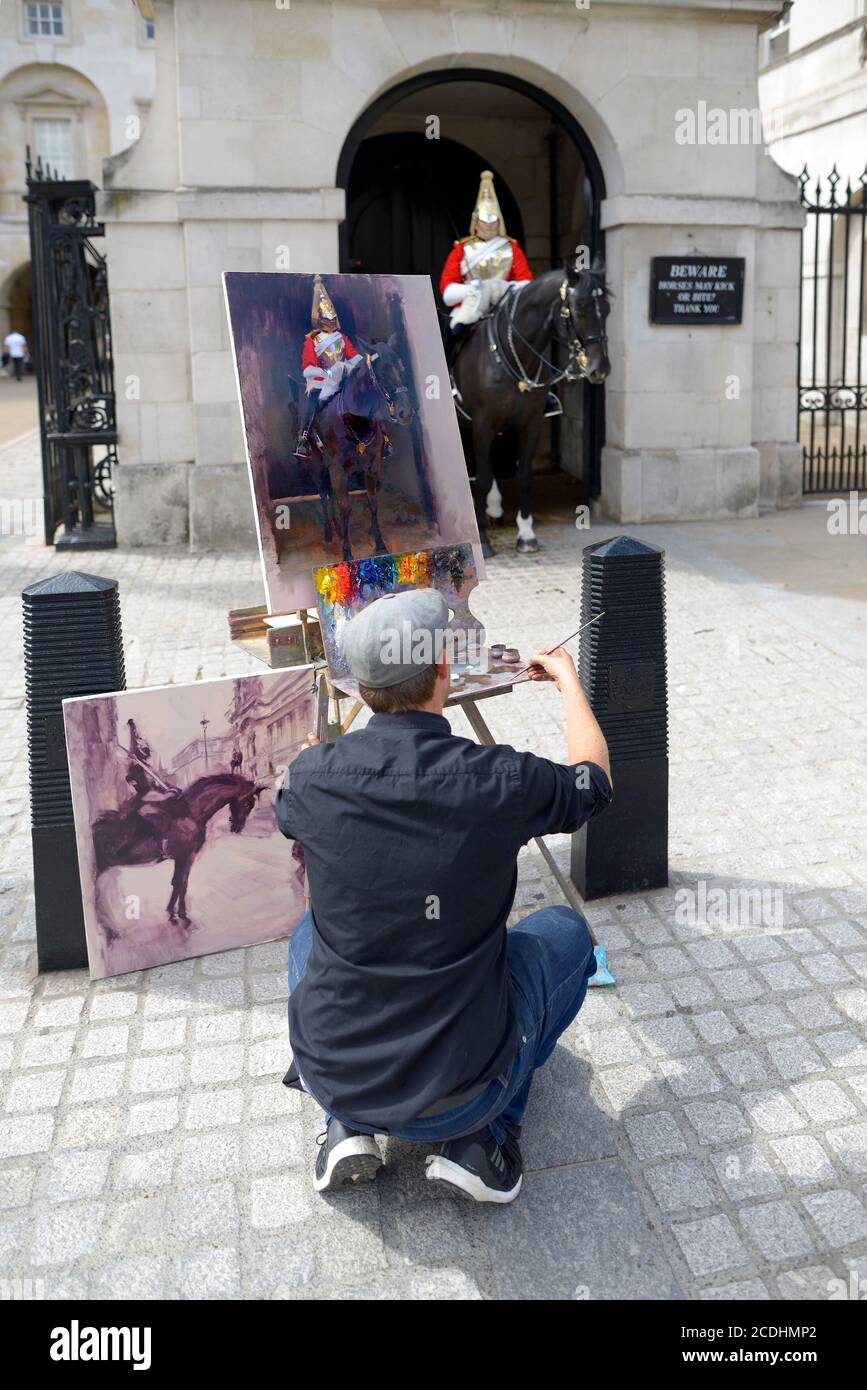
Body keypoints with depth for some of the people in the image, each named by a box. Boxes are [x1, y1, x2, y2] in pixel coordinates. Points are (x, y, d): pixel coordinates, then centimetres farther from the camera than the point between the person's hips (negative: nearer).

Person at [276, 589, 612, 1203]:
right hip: (461, 1095, -2)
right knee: (565, 930, 23)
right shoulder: (502, 780, -18)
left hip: (333, 1078, 2)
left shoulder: (315, 777, -11)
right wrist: (568, 678, 24)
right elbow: (593, 779, 7)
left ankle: (348, 1130, 17)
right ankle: (482, 1138, 11)